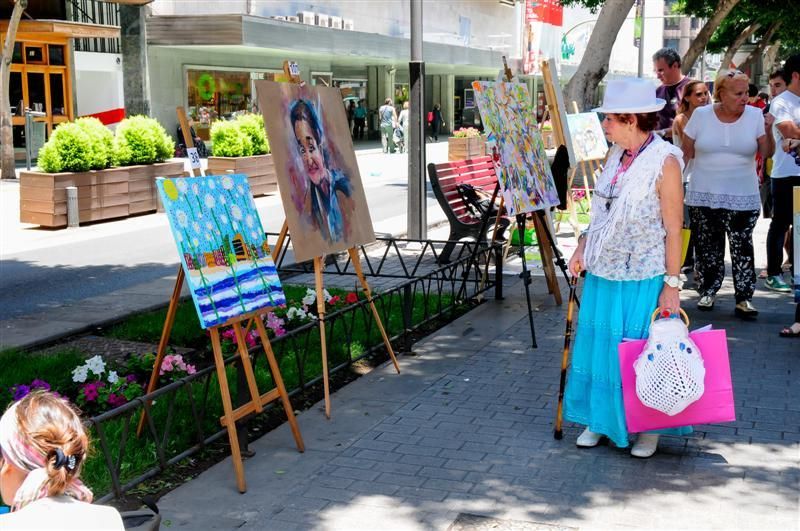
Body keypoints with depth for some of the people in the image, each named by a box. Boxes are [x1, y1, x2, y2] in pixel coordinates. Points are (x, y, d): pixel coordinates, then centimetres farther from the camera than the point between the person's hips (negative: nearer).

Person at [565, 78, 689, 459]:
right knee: (599, 345, 13)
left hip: (643, 279, -7)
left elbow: (673, 229, -14)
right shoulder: (616, 155, 6)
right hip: (602, 273, 7)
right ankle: (600, 420, 29)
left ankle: (649, 429, 22)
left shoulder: (665, 161, -14)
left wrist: (672, 284, -14)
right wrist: (582, 247, 6)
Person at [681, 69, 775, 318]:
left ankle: (744, 298, 3)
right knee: (707, 247, 9)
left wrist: (768, 131, -16)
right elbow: (686, 153, 5)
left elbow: (766, 153, -1)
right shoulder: (701, 115, -1)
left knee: (742, 248, -4)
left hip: (742, 197, -1)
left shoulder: (755, 116, -1)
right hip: (703, 195, 1)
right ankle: (708, 292, 23)